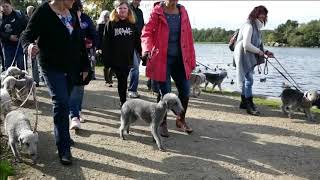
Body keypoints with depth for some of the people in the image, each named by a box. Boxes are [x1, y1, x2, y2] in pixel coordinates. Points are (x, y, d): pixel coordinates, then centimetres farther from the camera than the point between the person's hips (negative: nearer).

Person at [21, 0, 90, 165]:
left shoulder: (73, 14, 9)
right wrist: (29, 45, -37)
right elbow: (27, 34, -13)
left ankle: (62, 134, 31)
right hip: (52, 67, -6)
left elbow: (79, 41, 14)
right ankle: (63, 148, -8)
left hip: (72, 67, 6)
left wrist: (85, 65, 13)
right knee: (61, 103, -15)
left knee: (63, 103, 12)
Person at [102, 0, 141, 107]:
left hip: (128, 59, 2)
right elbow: (106, 44, -3)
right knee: (121, 80, 2)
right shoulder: (111, 24, 0)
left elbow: (137, 42, 8)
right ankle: (123, 102, 12)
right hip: (116, 59, -1)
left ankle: (123, 102, 20)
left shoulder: (132, 24, 7)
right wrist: (106, 60, -7)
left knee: (123, 81, 7)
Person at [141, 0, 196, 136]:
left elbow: (188, 36, 8)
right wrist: (147, 49, -31)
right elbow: (146, 33, -11)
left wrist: (191, 59, 7)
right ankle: (162, 123, 20)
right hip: (162, 59, -4)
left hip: (180, 59, 4)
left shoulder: (183, 12, 7)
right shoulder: (157, 12, -4)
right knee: (165, 93, 0)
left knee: (185, 92, 7)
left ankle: (181, 120, 30)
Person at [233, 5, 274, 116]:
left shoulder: (256, 28, 16)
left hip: (250, 58, 10)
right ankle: (250, 106, -4)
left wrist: (265, 52, 8)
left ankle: (244, 103, 24)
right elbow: (246, 45, -22)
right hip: (244, 56, -10)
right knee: (249, 80, -9)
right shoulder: (249, 26, -15)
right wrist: (259, 51, -13)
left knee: (248, 80, 14)